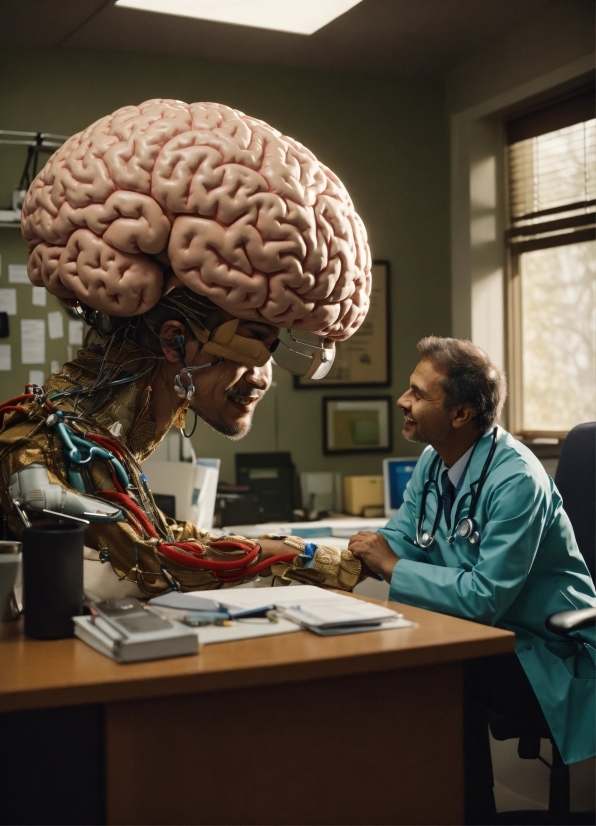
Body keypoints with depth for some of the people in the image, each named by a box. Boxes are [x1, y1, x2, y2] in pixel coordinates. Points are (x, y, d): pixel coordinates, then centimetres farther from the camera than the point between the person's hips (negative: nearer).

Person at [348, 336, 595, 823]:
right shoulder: (434, 462, 2)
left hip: (546, 652, -8)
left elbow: (485, 597, -28)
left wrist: (391, 568, -20)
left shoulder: (516, 481, -24)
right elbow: (399, 540, 2)